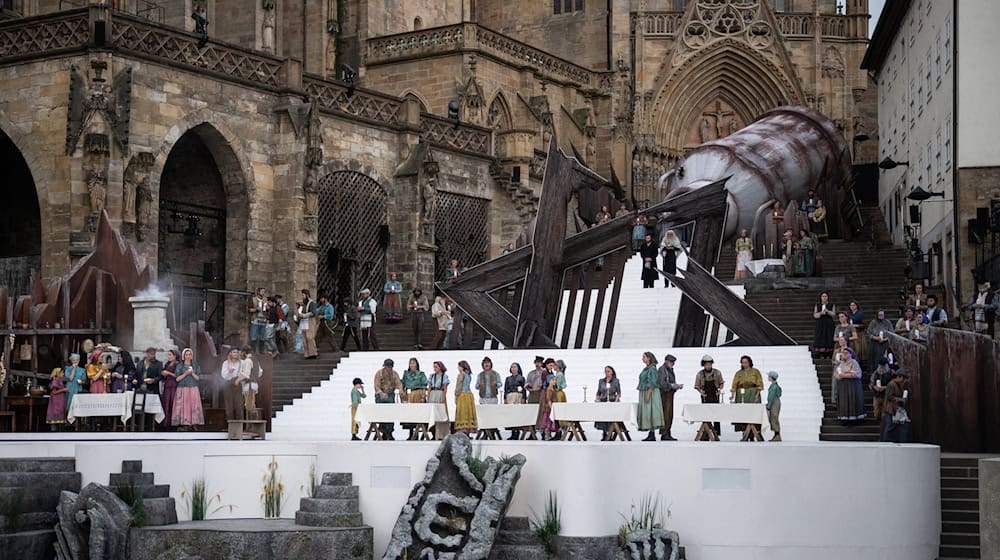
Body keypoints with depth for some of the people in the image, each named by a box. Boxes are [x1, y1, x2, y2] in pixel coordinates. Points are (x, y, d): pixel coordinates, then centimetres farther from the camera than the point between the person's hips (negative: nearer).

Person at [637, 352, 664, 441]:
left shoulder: (652, 368, -12)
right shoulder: (646, 369, 16)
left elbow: (652, 383, -18)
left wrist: (648, 394, -23)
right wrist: (643, 395, 20)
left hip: (651, 392, -10)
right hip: (644, 393, 10)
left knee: (650, 412, -9)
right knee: (646, 413, 8)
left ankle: (652, 435, -8)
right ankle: (650, 434, 10)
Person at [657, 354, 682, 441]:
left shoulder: (670, 370, 19)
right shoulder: (662, 369, -9)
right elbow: (662, 384, -18)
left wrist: (677, 386, 5)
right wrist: (674, 385, -17)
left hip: (670, 394, 9)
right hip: (664, 394, -9)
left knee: (670, 415, 8)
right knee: (666, 414, -12)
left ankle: (668, 434, 11)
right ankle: (664, 434, -12)